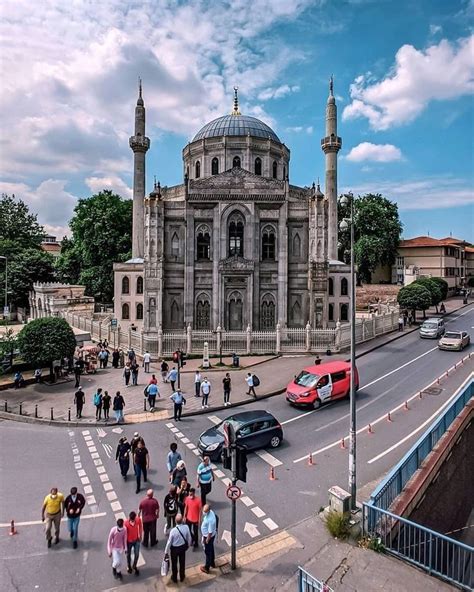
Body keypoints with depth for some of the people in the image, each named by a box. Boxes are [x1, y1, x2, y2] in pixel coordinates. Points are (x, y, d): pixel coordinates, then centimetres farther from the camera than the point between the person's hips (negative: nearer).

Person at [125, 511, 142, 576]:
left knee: (137, 554, 11)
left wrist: (140, 536, 5)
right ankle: (129, 567, 48)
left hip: (136, 540, 2)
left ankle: (134, 567, 40)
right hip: (129, 541, -2)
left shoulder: (139, 519, -23)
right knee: (129, 555, 19)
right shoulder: (126, 523, -31)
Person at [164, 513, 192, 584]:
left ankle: (174, 578, 43)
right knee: (182, 562, 25)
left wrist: (166, 551, -4)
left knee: (174, 564, 23)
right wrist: (188, 545, 12)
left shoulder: (173, 530, -33)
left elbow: (169, 542, -20)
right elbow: (189, 538, -8)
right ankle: (182, 577, 46)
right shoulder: (186, 527, -25)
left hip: (174, 549, -2)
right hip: (183, 547, 3)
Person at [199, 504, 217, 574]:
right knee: (211, 549, 27)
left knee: (208, 552, 13)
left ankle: (206, 568, 33)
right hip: (206, 535, 8)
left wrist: (207, 540, -15)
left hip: (209, 536, -8)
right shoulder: (209, 512, -12)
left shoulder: (211, 519, -40)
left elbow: (210, 532, -29)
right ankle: (212, 563, 48)